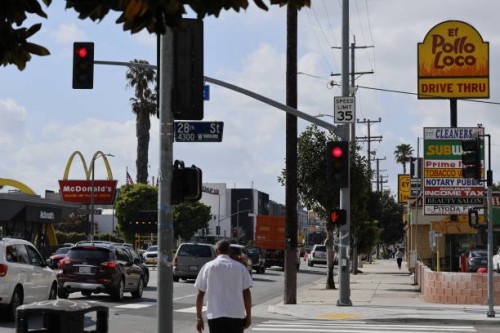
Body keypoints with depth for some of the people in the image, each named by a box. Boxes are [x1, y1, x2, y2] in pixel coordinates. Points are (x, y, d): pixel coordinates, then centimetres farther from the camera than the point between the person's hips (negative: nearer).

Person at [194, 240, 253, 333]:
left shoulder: (208, 267, 3)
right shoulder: (240, 267, 4)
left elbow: (200, 294, 2)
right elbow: (246, 293, 0)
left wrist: (198, 317, 9)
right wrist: (248, 316, 7)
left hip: (215, 315, -1)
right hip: (236, 315, 1)